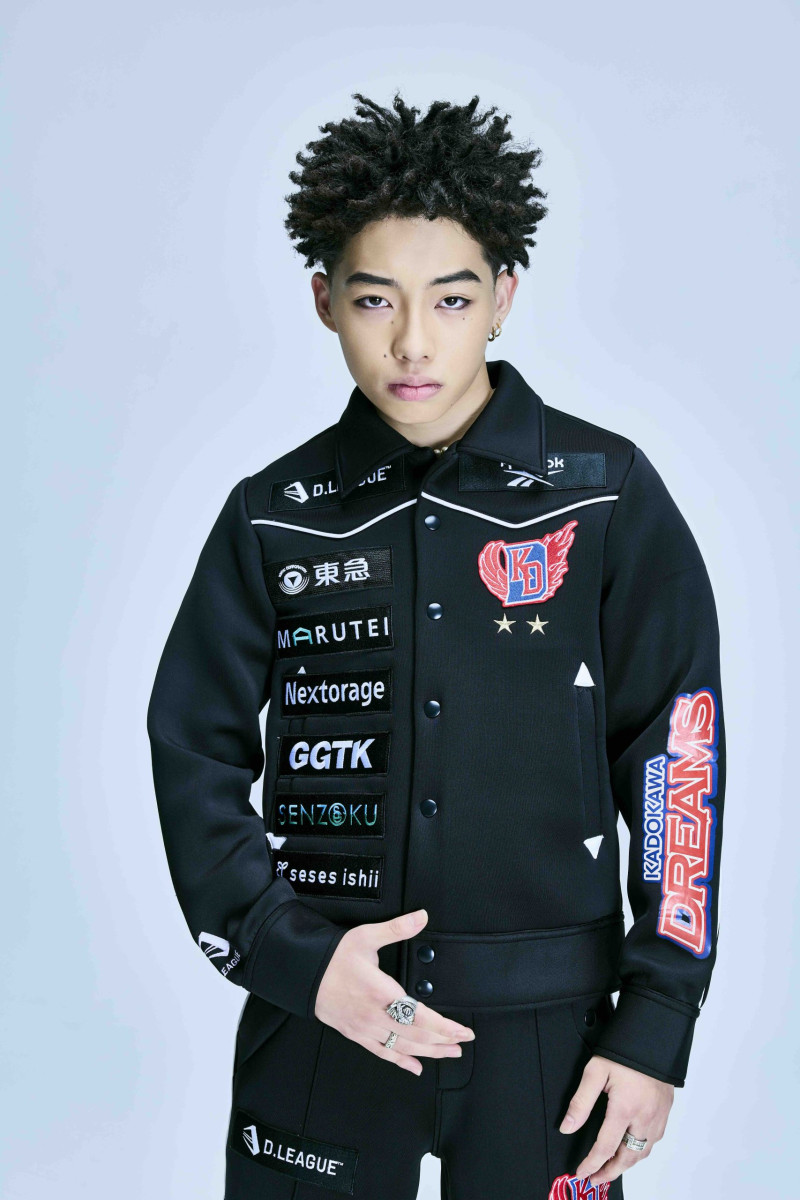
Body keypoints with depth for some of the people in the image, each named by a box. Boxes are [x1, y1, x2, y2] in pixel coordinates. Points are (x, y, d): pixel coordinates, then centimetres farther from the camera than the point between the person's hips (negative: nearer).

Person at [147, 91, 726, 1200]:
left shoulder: (607, 493, -3)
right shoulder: (275, 516, 2)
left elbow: (678, 755, -2)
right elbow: (195, 748, 4)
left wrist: (657, 1025, -5)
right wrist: (291, 954, -10)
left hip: (545, 1026, -1)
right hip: (318, 1019, 1)